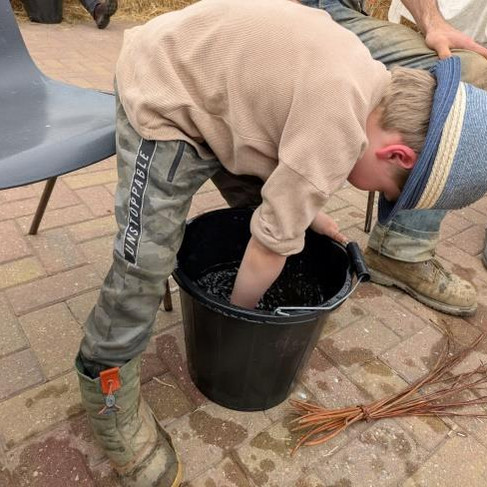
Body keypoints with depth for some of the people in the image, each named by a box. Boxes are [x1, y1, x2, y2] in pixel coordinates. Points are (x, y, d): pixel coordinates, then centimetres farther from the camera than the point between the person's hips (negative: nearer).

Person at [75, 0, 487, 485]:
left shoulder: (367, 85, -2)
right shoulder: (340, 122, -31)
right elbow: (273, 242, -22)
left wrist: (308, 210, 8)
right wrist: (238, 314, -7)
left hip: (216, 87, 9)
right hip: (161, 93, -9)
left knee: (261, 203, 11)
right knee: (145, 260, -13)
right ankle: (105, 385, 7)